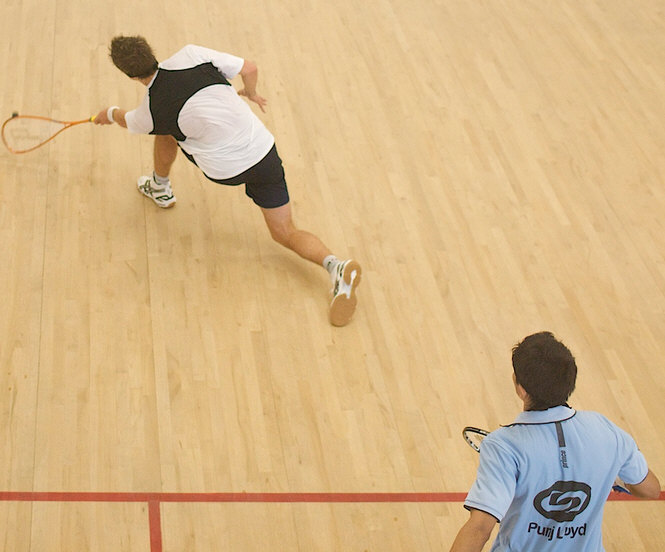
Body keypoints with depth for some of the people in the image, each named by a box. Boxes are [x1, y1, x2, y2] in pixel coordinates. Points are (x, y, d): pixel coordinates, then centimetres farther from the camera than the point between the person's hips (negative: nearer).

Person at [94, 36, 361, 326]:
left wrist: (108, 113, 48)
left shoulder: (151, 111, -3)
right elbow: (249, 68, 0)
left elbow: (126, 120, 22)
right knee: (286, 234, 11)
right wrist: (251, 92, 24)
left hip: (225, 170, -2)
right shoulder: (190, 55, -4)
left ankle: (160, 188, 48)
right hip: (264, 148, 2)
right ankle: (335, 265, -17)